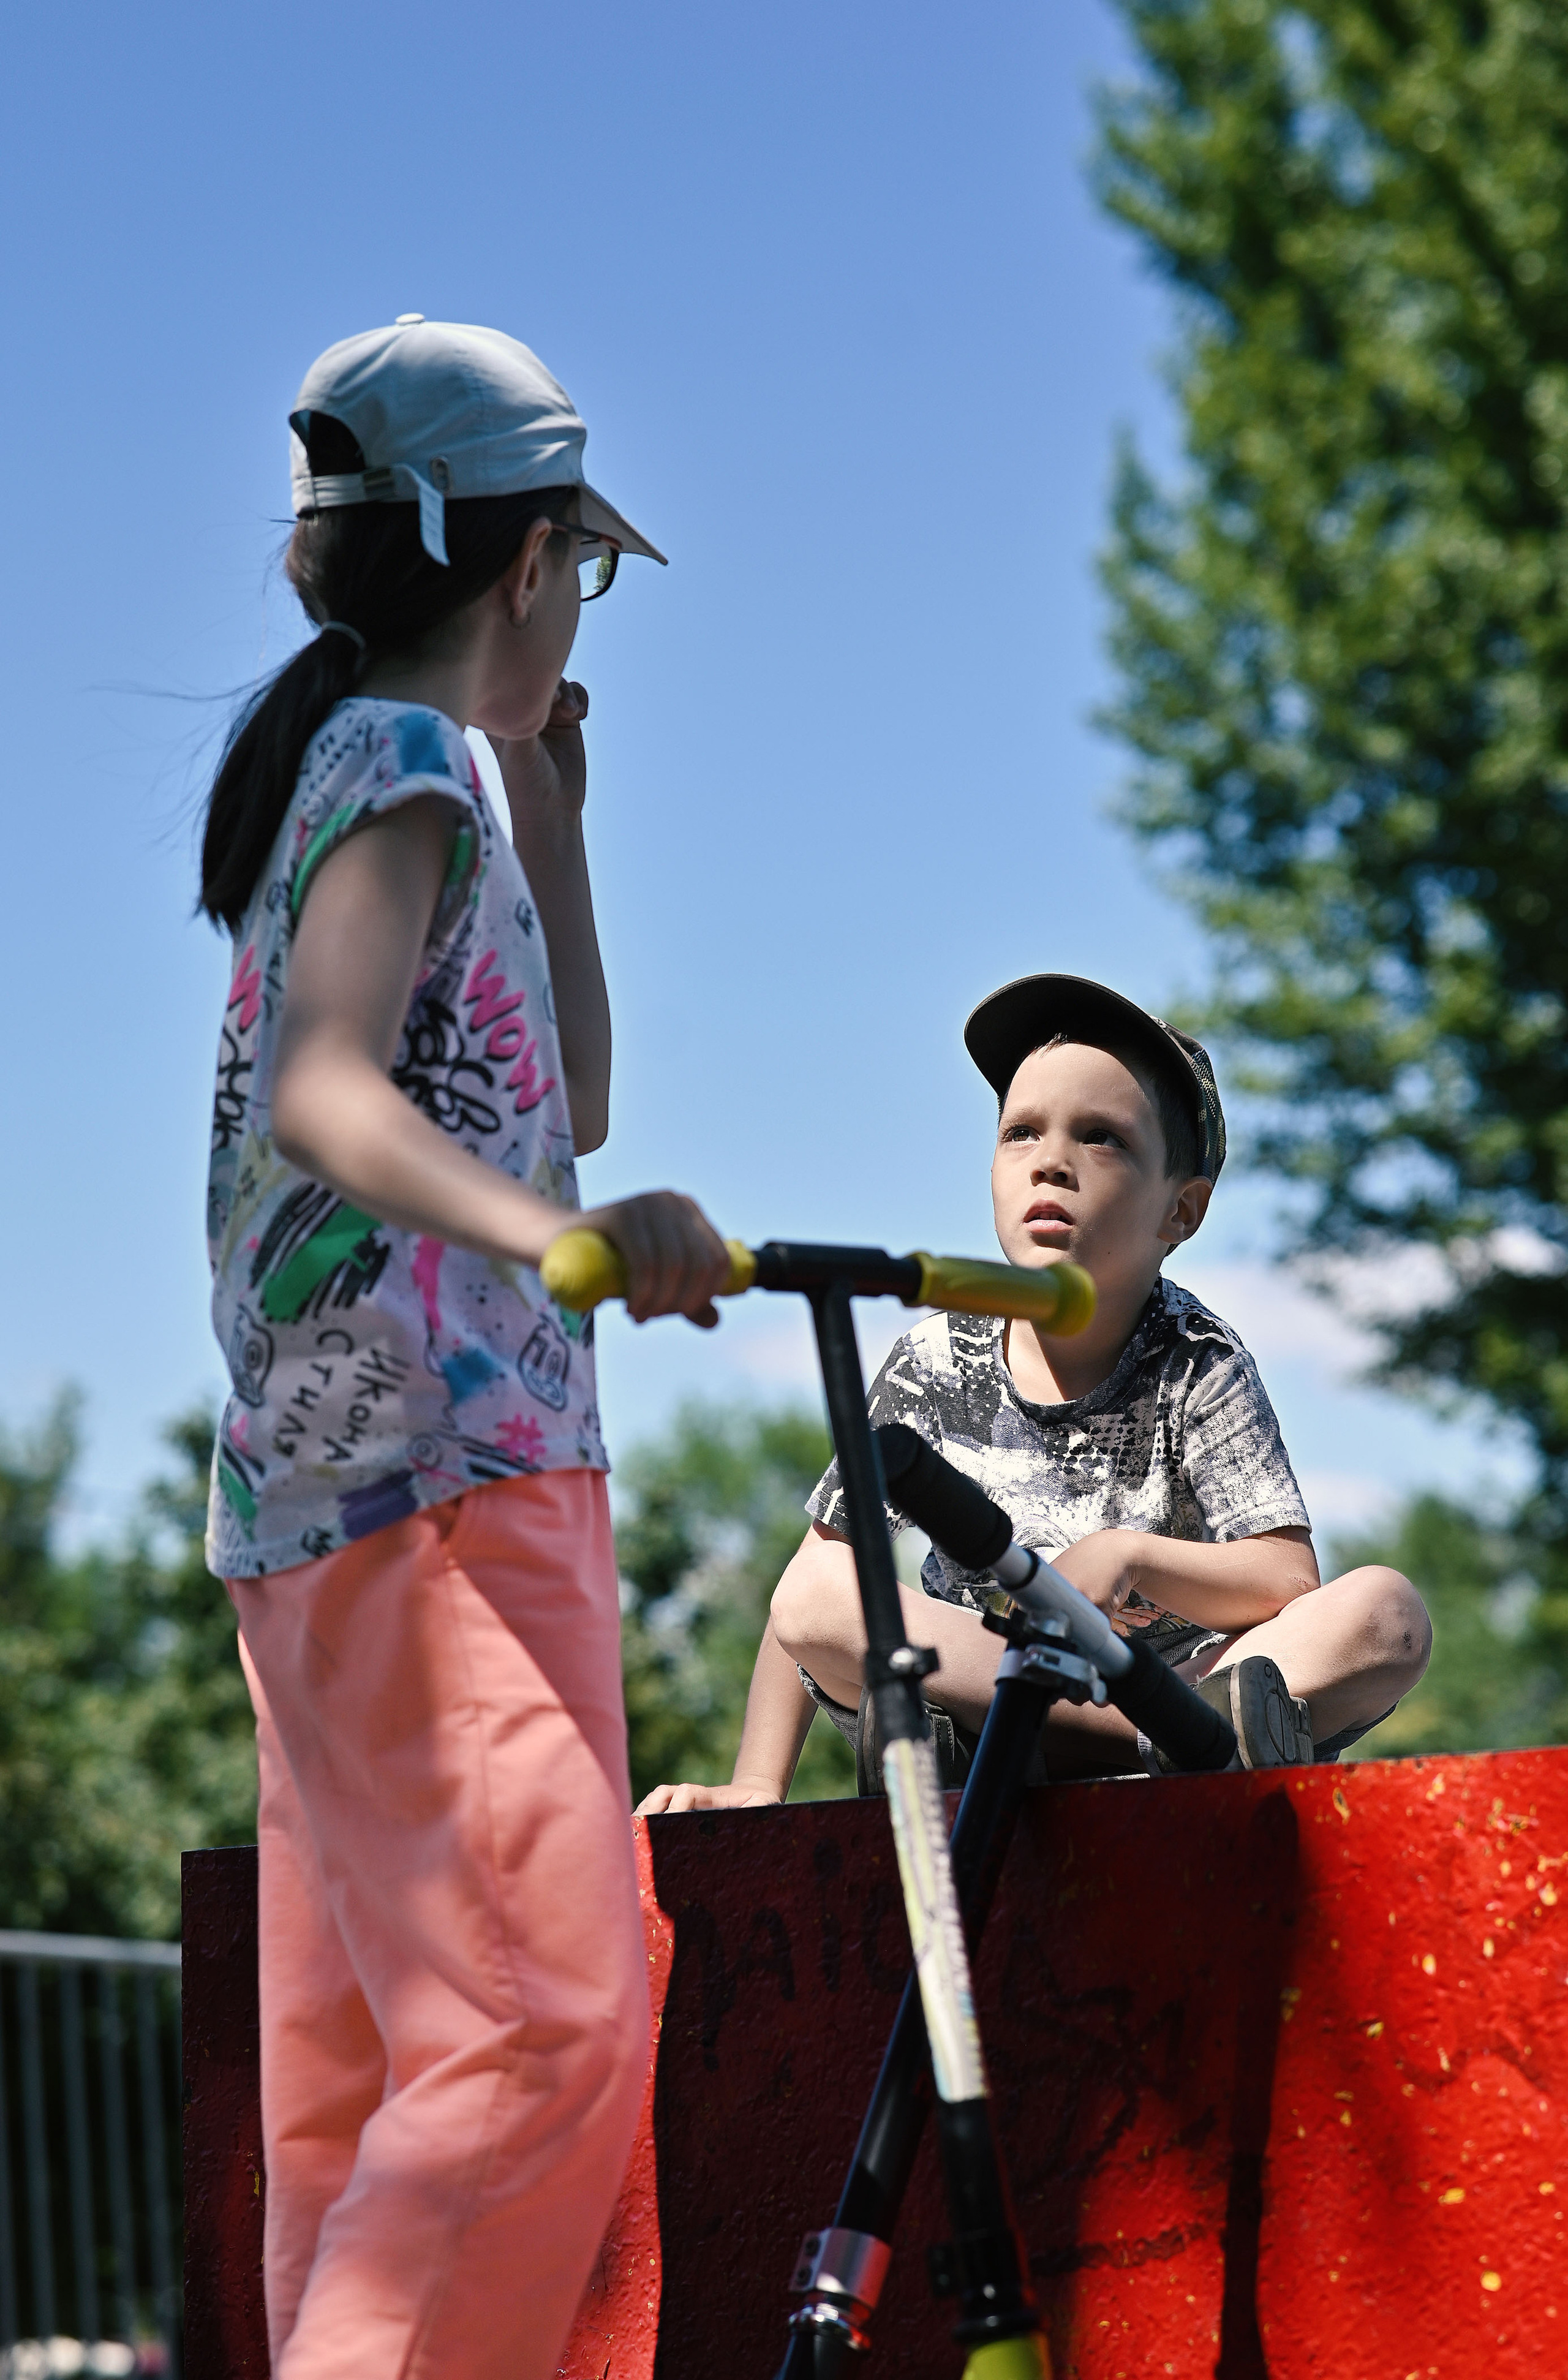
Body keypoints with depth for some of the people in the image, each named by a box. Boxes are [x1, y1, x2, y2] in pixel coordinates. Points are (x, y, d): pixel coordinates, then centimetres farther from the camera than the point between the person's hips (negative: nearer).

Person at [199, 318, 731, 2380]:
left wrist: (552, 813, 27)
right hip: (439, 1483, -11)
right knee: (547, 2024, -20)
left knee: (372, 2068, 9)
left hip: (326, 1500, 11)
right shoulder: (404, 765, -6)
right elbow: (325, 1090, -23)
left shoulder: (358, 771, 23)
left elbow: (565, 1102, 28)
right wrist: (557, 1230, -40)